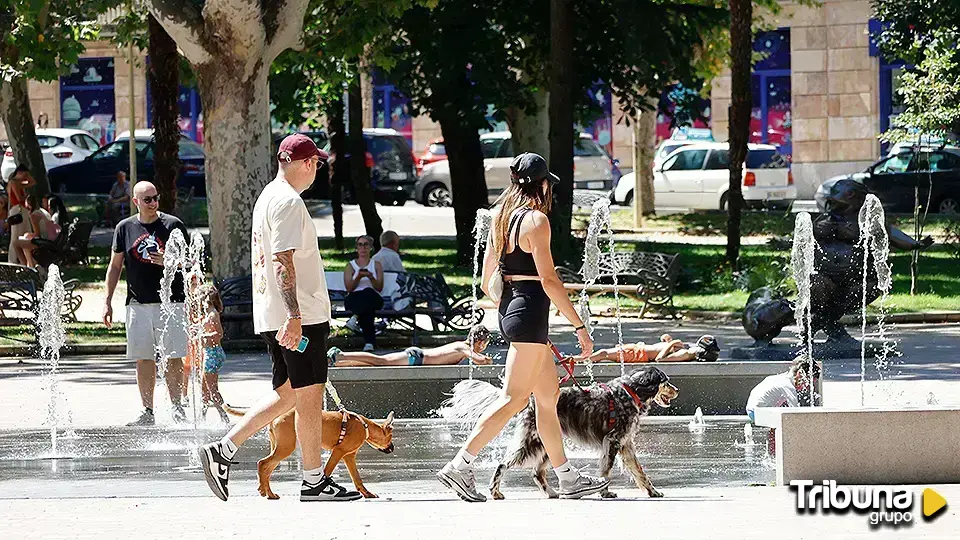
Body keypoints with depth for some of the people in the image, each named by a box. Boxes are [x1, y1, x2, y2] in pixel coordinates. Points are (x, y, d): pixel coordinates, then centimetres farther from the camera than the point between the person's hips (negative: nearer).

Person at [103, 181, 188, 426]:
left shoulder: (172, 224, 3)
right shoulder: (125, 228, 9)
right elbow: (115, 266, 15)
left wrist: (169, 261, -14)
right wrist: (107, 301, 11)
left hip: (170, 301, -2)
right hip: (138, 303, 2)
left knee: (173, 357, -5)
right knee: (143, 359, 2)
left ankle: (176, 408, 2)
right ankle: (147, 412, 7)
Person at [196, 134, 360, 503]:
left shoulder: (267, 197, 18)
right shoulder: (288, 202, -13)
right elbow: (283, 260, -22)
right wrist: (294, 316, -27)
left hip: (271, 317, 10)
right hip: (302, 316, -10)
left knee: (287, 394, 13)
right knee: (309, 395, -4)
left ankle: (222, 451, 8)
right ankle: (314, 481, 1)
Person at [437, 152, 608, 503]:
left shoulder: (501, 217, 11)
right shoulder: (536, 220, -13)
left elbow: (486, 275, 16)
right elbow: (548, 280, -18)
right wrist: (579, 326, -15)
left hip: (509, 308, 10)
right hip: (530, 311, -10)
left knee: (549, 394, 14)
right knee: (514, 399, -9)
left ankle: (568, 478, 17)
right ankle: (460, 466, -14)